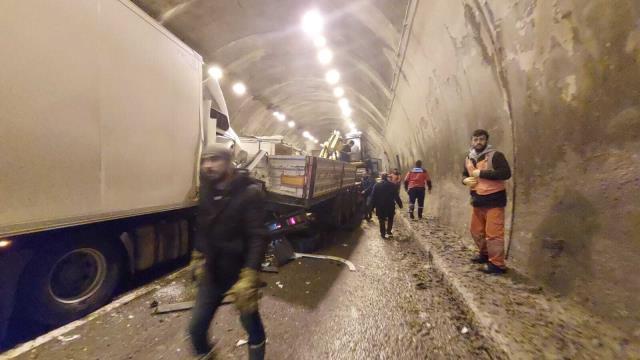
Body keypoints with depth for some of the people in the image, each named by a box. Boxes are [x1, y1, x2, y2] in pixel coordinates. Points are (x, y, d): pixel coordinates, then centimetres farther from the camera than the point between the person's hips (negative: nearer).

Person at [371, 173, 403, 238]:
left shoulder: (377, 185, -4)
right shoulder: (392, 185, -4)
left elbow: (373, 197, -4)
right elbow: (396, 196, -4)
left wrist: (373, 206, 1)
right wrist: (400, 204, 4)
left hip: (380, 206, 0)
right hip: (390, 205, 1)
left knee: (382, 220, 9)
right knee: (390, 219, 20)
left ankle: (383, 233, 11)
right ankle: (389, 231, 23)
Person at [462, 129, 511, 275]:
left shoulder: (495, 155, -11)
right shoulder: (468, 159, 10)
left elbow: (506, 173, -22)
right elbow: (464, 175, 21)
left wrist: (481, 173, -22)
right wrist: (466, 180, -2)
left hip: (494, 200, -7)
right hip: (477, 200, 7)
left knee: (493, 233, -7)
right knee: (476, 231, 16)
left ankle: (497, 264, 5)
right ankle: (485, 254, 35)